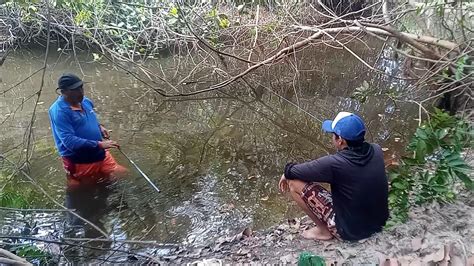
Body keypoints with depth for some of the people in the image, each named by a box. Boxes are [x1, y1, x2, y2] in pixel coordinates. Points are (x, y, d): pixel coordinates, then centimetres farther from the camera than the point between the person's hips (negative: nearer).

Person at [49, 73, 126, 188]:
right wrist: (99, 144, -32)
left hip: (100, 154, 7)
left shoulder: (85, 101, 3)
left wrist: (99, 126, 3)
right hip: (79, 162, -7)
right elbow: (69, 141, -29)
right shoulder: (59, 111, -22)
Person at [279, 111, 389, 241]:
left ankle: (323, 230, 7)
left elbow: (293, 171, -13)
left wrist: (287, 173, 10)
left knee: (294, 183, -8)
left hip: (350, 231, -6)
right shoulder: (377, 151, -10)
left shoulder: (334, 163, -27)